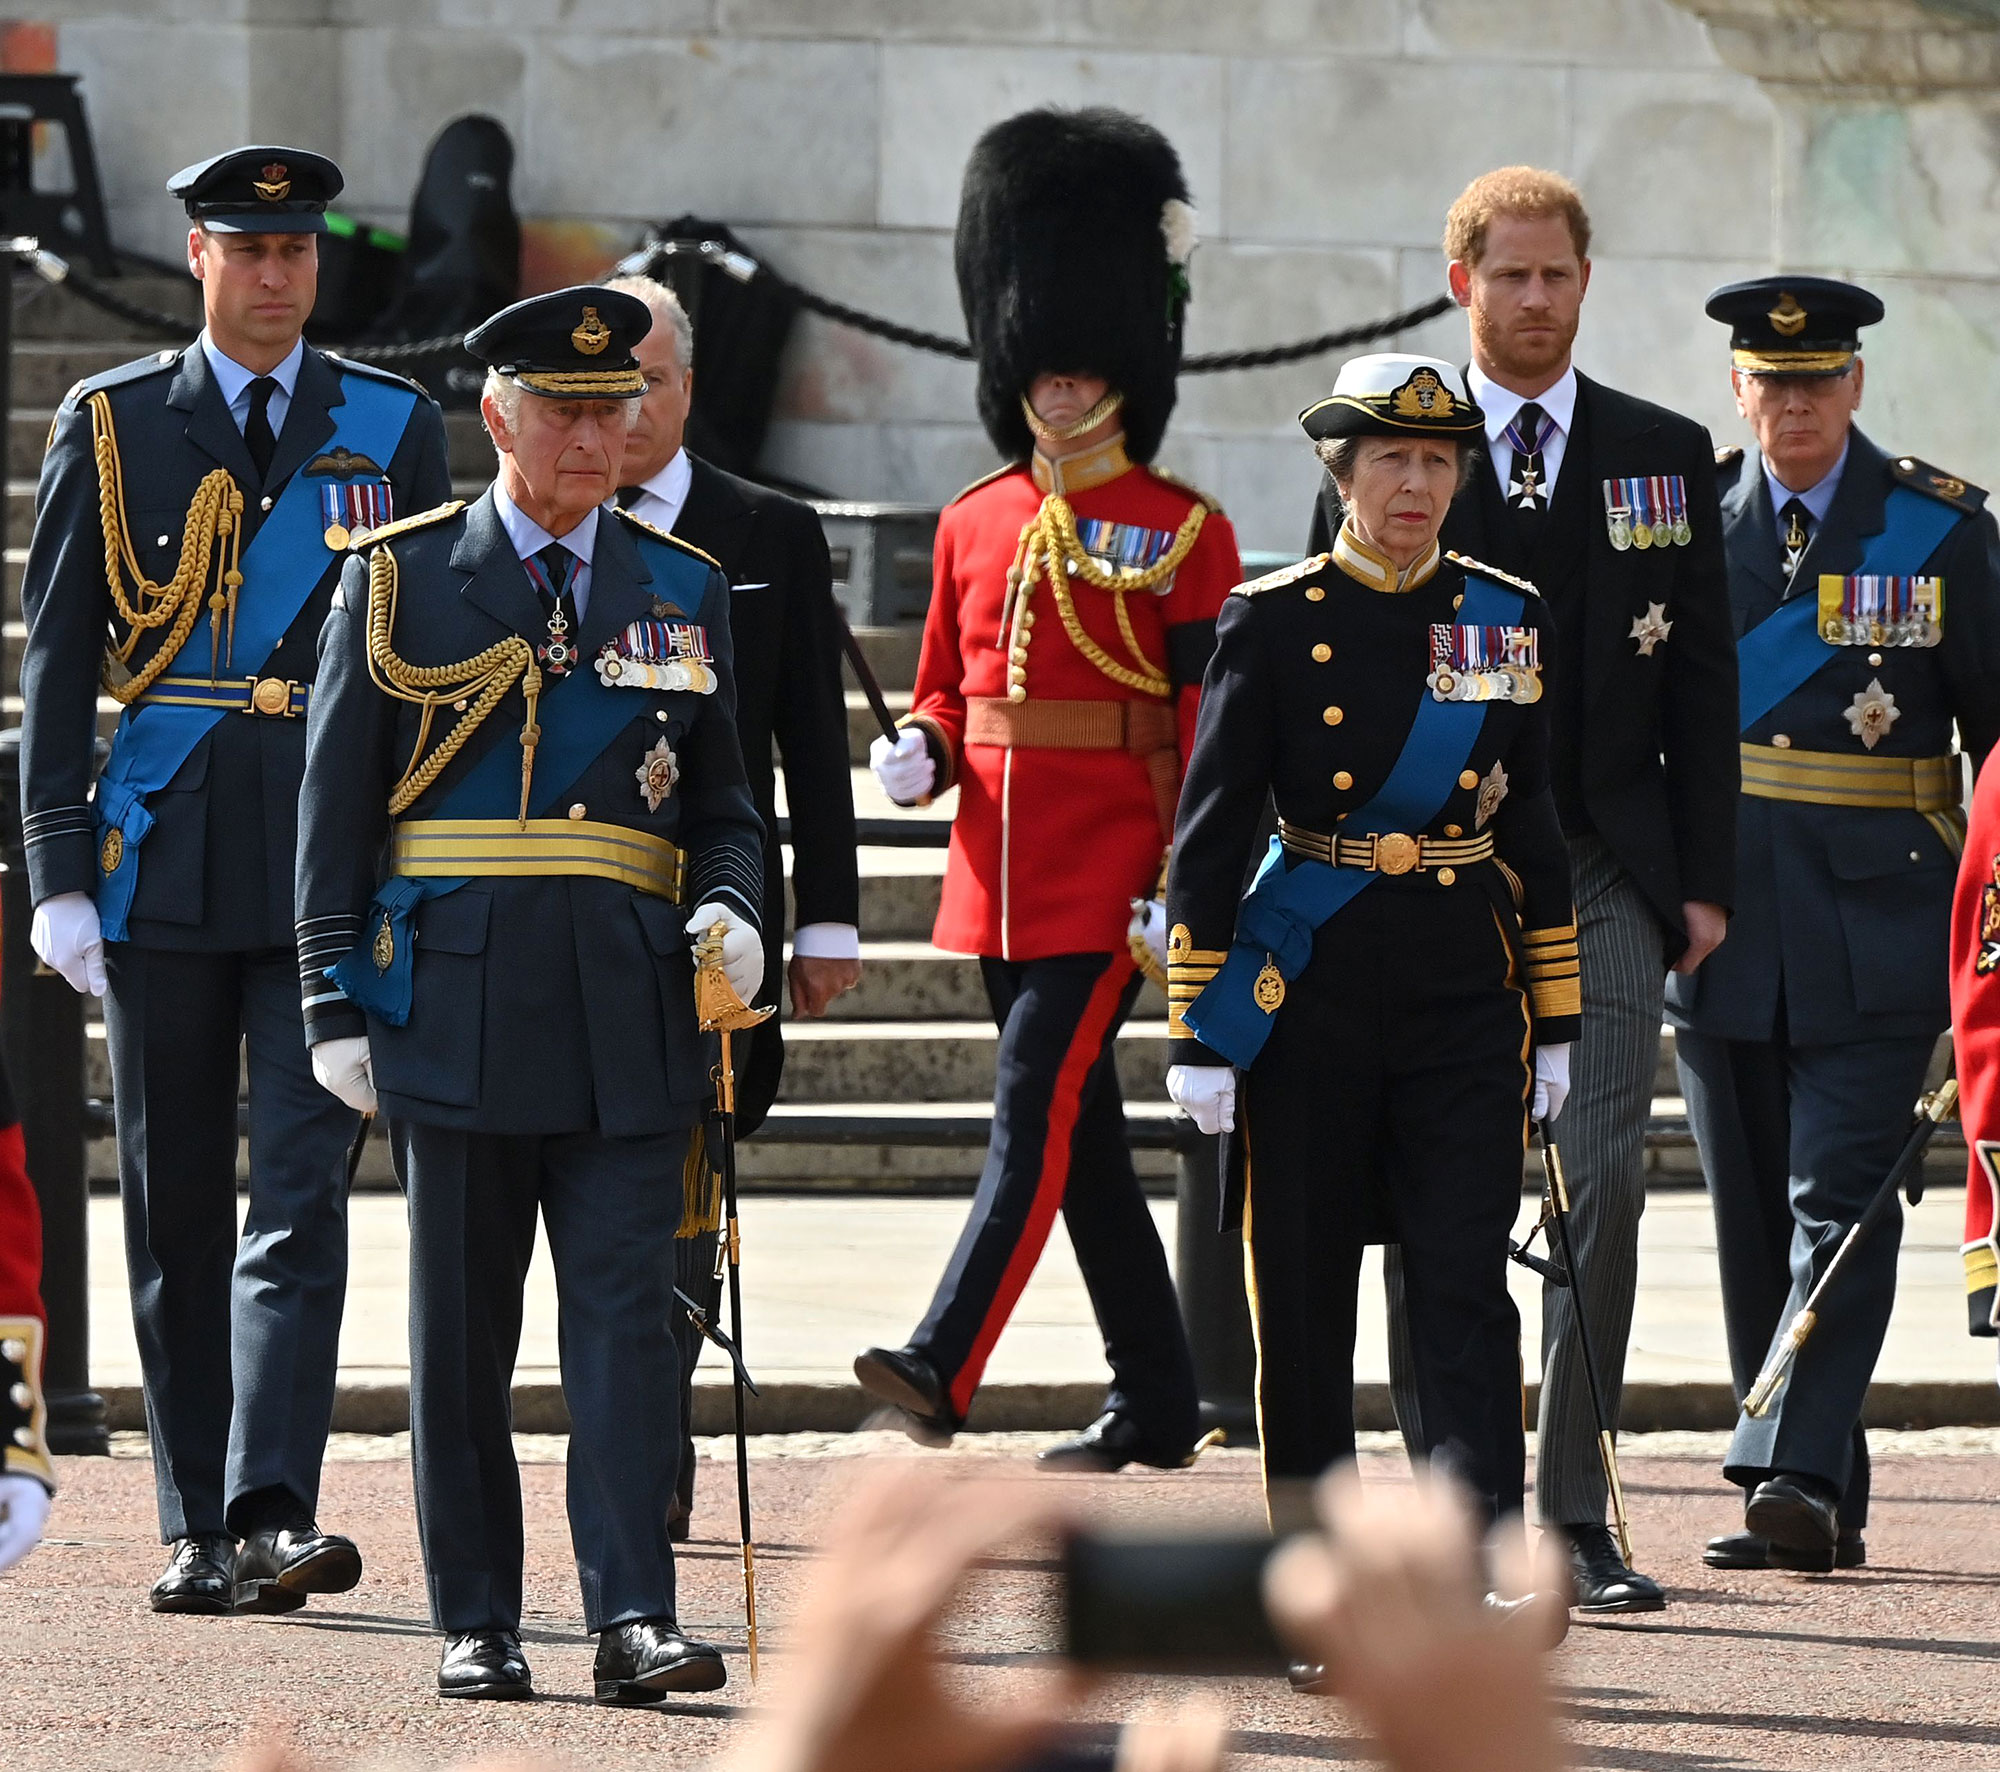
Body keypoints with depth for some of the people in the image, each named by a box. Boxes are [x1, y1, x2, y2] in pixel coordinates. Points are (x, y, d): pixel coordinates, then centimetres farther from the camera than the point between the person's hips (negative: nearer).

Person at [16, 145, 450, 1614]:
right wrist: (62, 873, -4)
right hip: (162, 870, 1)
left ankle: (276, 1514, -17)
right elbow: (56, 663, 4)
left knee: (302, 1194, -11)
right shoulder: (112, 427, 6)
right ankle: (201, 1533, 13)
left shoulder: (395, 429, 7)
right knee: (176, 1212, 6)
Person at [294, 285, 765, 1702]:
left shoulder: (684, 593, 12)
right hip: (456, 1002, -1)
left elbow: (722, 805, 17)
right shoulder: (402, 580, 4)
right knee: (463, 1333, 4)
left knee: (626, 1314, -6)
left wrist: (730, 907, -5)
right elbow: (336, 807, 4)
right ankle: (478, 1624, 11)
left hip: (630, 1014, 1)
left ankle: (635, 1619, -9)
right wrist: (337, 1002, -2)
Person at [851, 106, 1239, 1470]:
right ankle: (1159, 1408, 18)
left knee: (1039, 1111, -15)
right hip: (1001, 870, 6)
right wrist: (921, 756, -2)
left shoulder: (1186, 535, -4)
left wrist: (1185, 885, -15)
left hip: (1113, 874, -6)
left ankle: (945, 1366, -22)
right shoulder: (976, 527, 12)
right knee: (1082, 1137, 10)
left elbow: (1211, 726, -8)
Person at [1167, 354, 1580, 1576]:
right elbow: (1208, 837, -2)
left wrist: (1555, 1022, 10)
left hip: (1466, 996, 1)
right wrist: (1198, 1036, -6)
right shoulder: (1274, 624, -2)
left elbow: (1537, 828, 12)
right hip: (1310, 1001, -1)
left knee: (1466, 1280, -8)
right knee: (1303, 1281, 5)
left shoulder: (1506, 618, 6)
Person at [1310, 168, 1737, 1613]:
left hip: (1606, 872, 1)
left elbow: (1701, 685, 9)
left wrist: (1705, 881, 3)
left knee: (1604, 1181, -7)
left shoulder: (1665, 458, 10)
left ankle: (1573, 1512, -2)